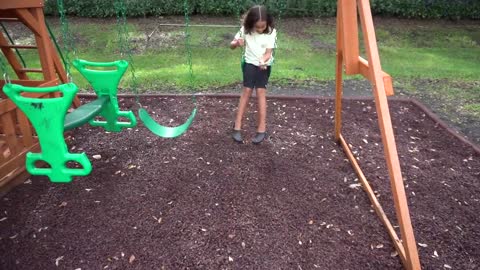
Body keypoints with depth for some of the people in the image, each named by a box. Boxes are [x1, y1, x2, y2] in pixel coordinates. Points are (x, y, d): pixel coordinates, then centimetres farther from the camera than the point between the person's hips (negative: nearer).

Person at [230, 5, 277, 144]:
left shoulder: (271, 32, -16)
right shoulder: (245, 30, -12)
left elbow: (269, 52, -18)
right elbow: (232, 45, -5)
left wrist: (263, 60, -40)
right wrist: (237, 43, -29)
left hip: (265, 65, -1)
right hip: (250, 63, 1)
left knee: (261, 92, -9)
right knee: (246, 91, -6)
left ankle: (262, 129, -6)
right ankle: (237, 127, -2)